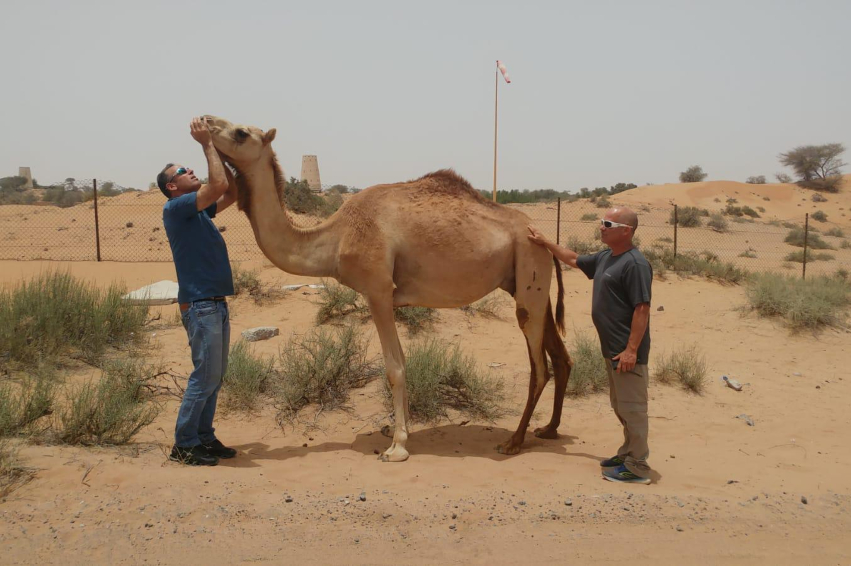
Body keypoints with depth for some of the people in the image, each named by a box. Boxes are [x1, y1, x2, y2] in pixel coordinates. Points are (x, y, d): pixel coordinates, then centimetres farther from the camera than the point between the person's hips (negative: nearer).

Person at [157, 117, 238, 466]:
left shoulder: (197, 209, 17)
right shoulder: (175, 208, -10)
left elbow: (231, 193, 20)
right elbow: (218, 185, -20)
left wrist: (217, 150, 13)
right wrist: (207, 144, -10)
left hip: (215, 303, 9)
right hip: (200, 304, -9)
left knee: (215, 375, 12)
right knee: (205, 375, -5)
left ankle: (204, 437, 22)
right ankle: (184, 444, 6)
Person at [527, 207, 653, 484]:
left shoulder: (635, 264, -17)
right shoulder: (605, 258, 12)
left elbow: (642, 308, -21)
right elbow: (574, 259, 30)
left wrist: (631, 349, -23)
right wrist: (545, 243, 29)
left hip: (627, 351, -10)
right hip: (611, 349, 10)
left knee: (632, 407, -1)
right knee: (621, 406, 19)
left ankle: (637, 466, 9)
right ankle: (629, 452, 32)